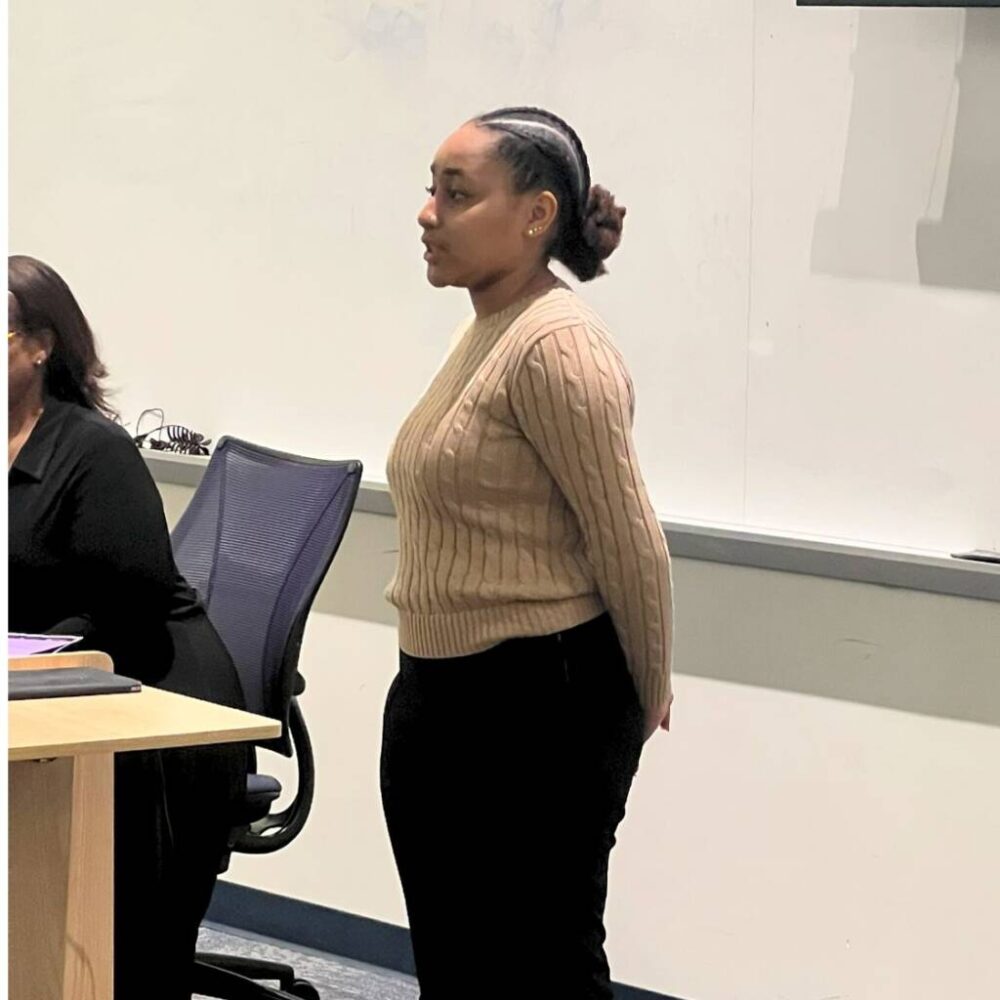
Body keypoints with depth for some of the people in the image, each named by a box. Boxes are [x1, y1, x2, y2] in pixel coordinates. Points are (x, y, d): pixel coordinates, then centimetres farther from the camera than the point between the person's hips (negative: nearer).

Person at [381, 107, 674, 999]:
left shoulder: (556, 347, -18)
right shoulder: (489, 331, 12)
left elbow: (631, 542, -16)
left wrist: (648, 696, -3)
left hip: (539, 708, -10)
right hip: (441, 695, 10)